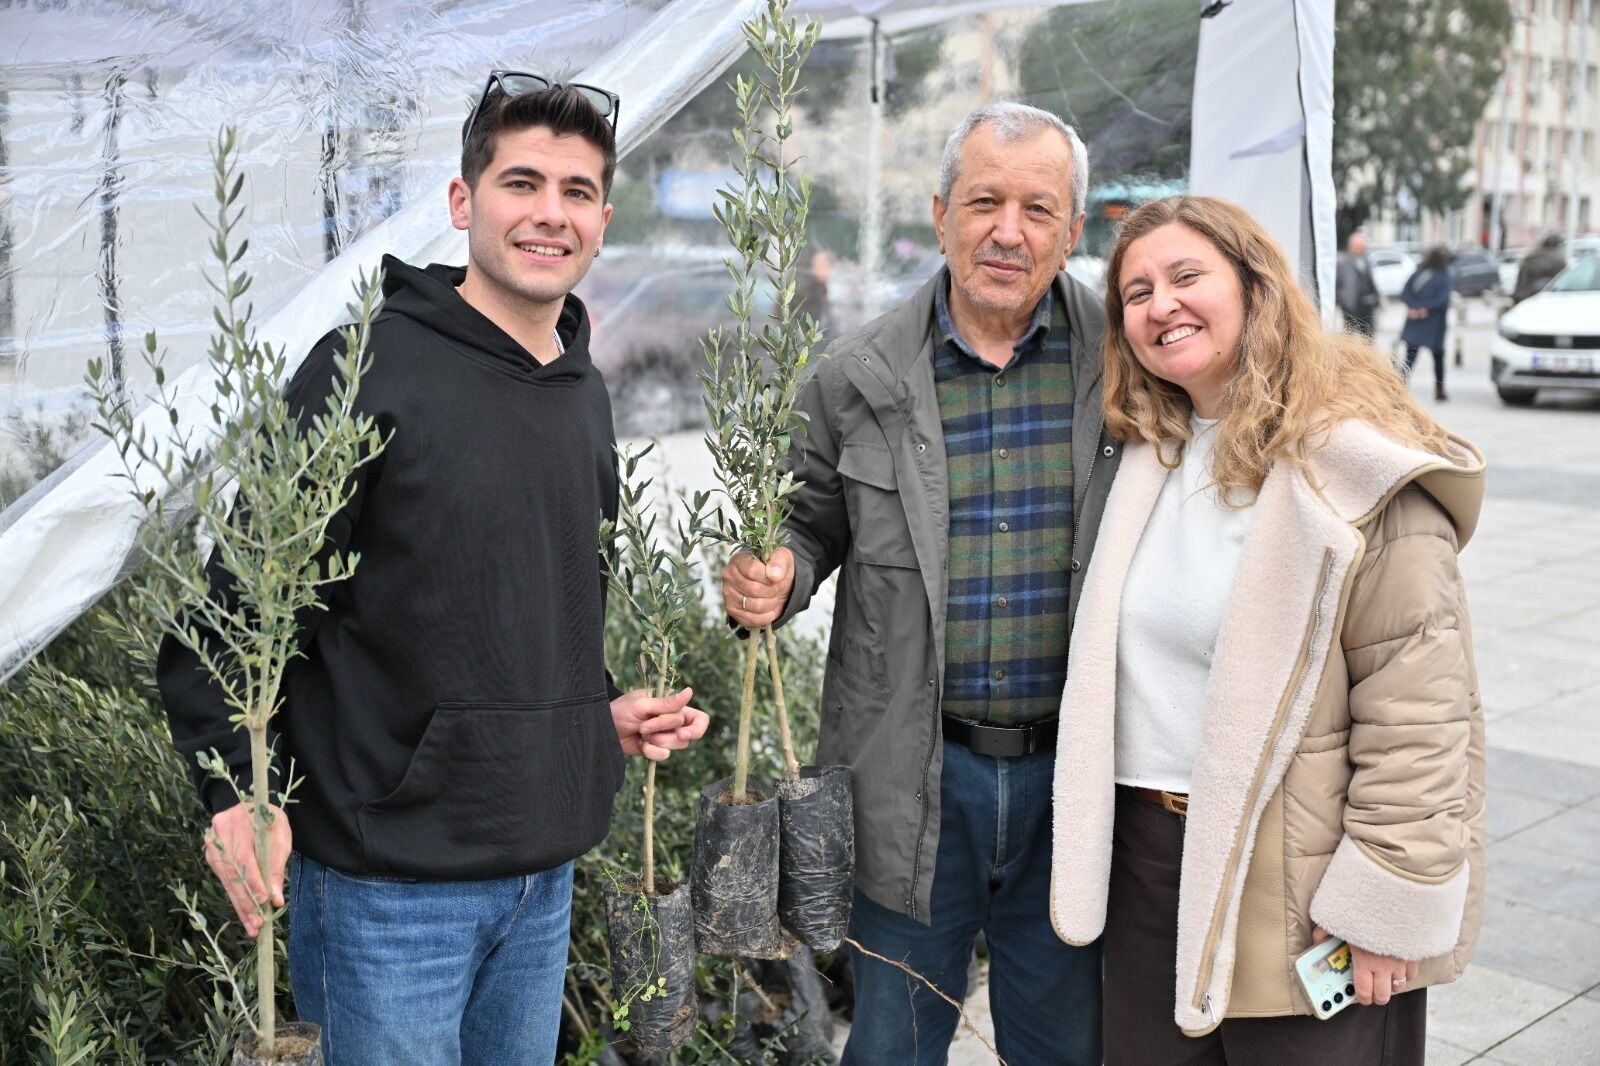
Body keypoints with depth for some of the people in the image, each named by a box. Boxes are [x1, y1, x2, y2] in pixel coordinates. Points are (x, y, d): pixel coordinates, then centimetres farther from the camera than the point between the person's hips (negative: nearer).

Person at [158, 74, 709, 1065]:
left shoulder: (587, 395, 9)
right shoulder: (372, 369, -13)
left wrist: (606, 706, 9)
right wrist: (237, 789, -20)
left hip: (546, 870, 7)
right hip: (392, 876, -7)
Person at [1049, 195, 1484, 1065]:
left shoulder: (1353, 462, -14)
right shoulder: (1148, 453, 9)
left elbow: (1419, 707, -17)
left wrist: (1384, 906, -17)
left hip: (1293, 878, -6)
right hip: (1147, 855, 7)